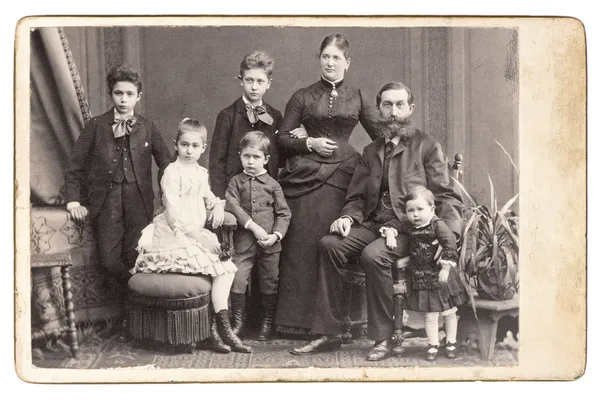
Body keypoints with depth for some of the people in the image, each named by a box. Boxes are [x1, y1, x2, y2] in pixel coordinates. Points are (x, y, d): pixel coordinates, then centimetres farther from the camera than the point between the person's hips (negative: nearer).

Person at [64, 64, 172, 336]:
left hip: (139, 200, 0)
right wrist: (74, 200, -4)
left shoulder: (147, 128, 8)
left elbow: (166, 163, 12)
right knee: (109, 259, -9)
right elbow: (75, 166, 5)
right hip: (106, 200, 0)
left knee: (134, 258, -7)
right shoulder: (96, 126, 4)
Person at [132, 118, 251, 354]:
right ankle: (223, 328, -17)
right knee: (220, 268, -22)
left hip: (197, 233, 8)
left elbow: (207, 197, 31)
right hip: (176, 234, -8)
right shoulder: (172, 172, -8)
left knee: (228, 268, -11)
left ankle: (215, 329, -14)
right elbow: (173, 212, -15)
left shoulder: (201, 173, 16)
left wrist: (217, 205, 6)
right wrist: (197, 235, -19)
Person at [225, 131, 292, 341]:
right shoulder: (236, 182, 4)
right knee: (237, 280, -6)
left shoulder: (272, 184, 4)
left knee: (269, 283, 9)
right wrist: (253, 226, -18)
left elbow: (284, 213, 2)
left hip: (269, 243, 1)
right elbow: (232, 206, -10)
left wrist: (276, 235, -12)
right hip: (244, 242, 0)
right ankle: (239, 319, 12)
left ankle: (267, 321, 24)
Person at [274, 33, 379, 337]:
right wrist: (310, 143, -8)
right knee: (302, 247, -3)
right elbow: (282, 139, 6)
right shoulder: (303, 97, 9)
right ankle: (297, 319, 4)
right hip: (306, 176, -1)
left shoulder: (356, 98, 12)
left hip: (342, 177, 1)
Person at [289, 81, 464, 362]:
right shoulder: (371, 151, 22)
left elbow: (448, 197, 0)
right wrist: (348, 217, -3)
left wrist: (448, 235, -16)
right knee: (329, 244, -21)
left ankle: (383, 338, -18)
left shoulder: (426, 146, 6)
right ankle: (328, 334, -16)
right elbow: (357, 196, 20)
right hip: (373, 225, 5)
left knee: (373, 254, -34)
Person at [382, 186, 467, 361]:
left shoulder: (437, 225, -15)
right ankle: (433, 345, 19)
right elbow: (393, 224, 18)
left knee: (449, 312, 11)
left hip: (441, 276, -3)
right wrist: (390, 233, -5)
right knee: (430, 315, 7)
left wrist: (445, 268, -28)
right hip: (421, 278, 3)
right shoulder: (408, 226, 2)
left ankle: (451, 343, 27)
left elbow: (450, 244, -24)